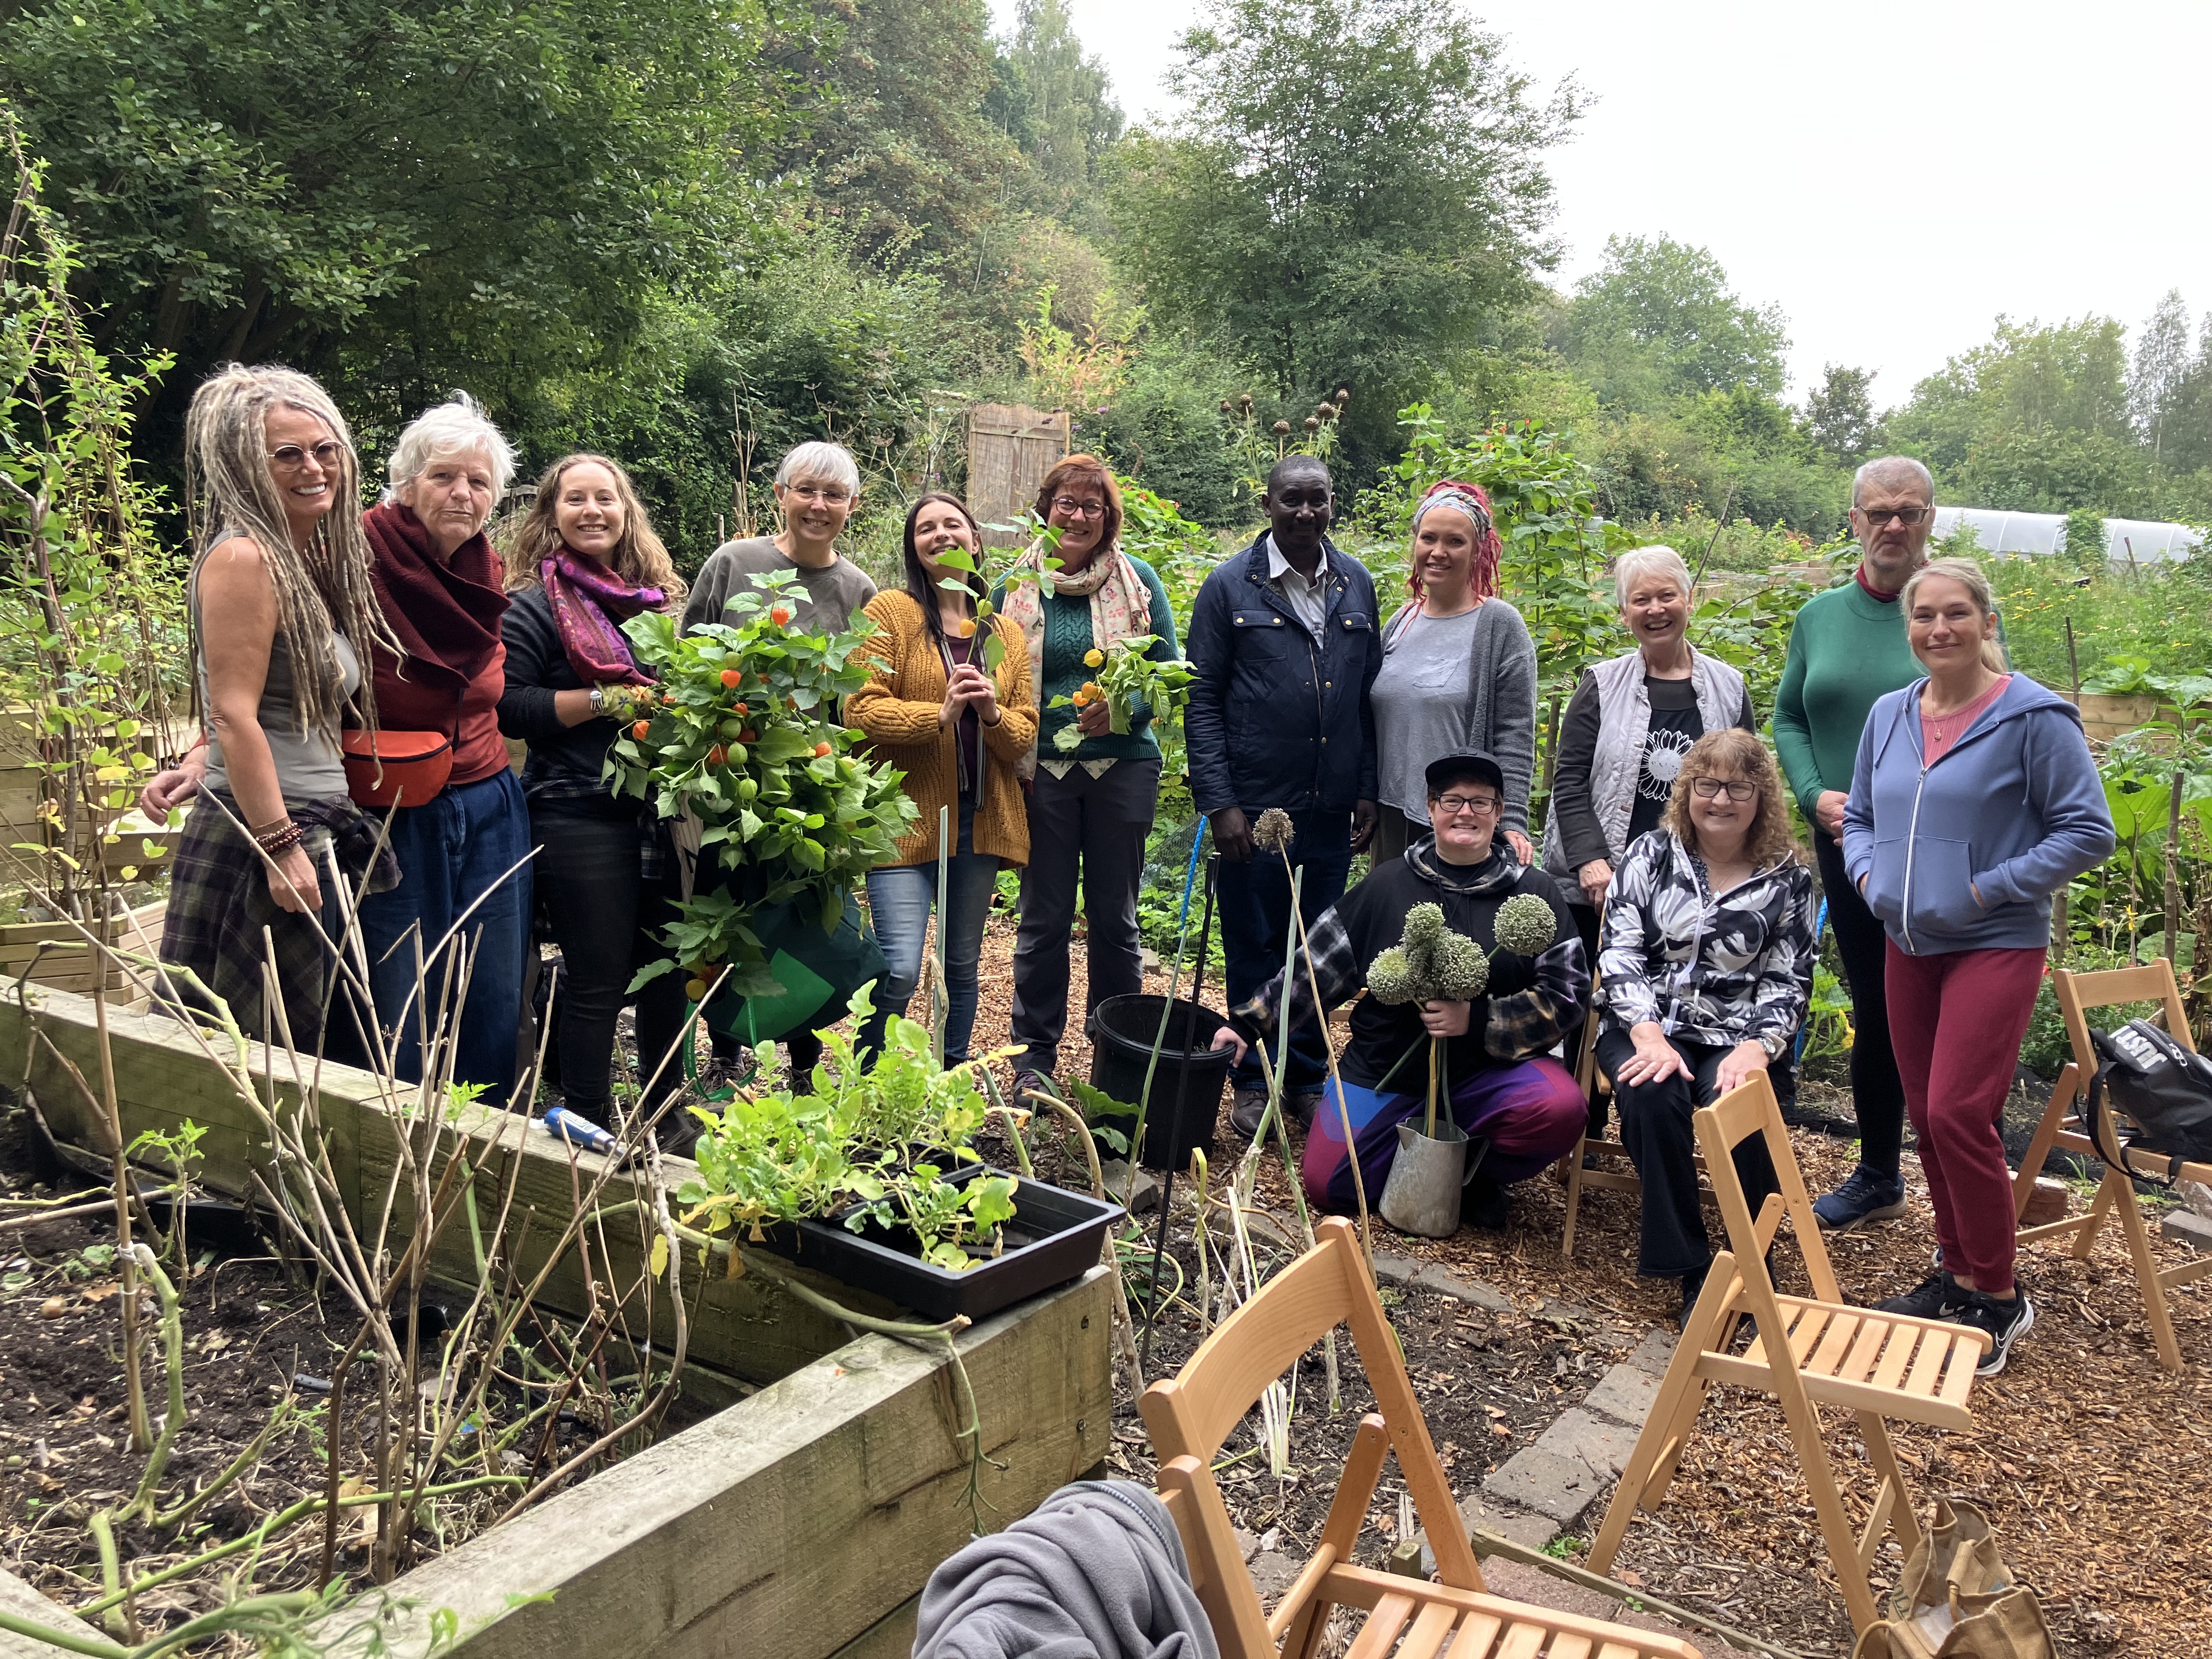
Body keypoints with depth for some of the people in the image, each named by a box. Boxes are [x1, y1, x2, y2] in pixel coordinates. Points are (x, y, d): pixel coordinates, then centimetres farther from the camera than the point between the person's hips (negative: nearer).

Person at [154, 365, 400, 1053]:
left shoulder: (311, 563, 15)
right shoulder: (243, 558, -11)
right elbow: (234, 714, -17)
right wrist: (281, 846, -19)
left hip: (315, 834, 9)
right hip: (261, 835, -9)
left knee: (296, 1047, 13)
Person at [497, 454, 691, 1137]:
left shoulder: (660, 597, 14)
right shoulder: (534, 606, -4)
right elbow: (506, 707, -12)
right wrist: (605, 701, -17)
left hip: (663, 810, 6)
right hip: (581, 816, -6)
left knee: (667, 969, 14)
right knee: (597, 981, 1)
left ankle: (665, 1111, 31)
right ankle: (590, 1132, 14)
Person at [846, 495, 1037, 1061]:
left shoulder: (1007, 635, 13)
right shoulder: (890, 612, 0)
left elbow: (1025, 733, 9)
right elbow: (860, 709, -10)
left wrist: (993, 713, -12)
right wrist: (939, 714, -21)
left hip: (980, 818, 5)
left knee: (963, 966, 14)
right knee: (900, 970, -12)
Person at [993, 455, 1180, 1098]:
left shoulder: (1137, 579, 3)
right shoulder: (1014, 587, 4)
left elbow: (1168, 667, 3)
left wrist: (1122, 708, -15)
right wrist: (1011, 754, -4)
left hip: (1122, 764, 0)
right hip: (1042, 770, 0)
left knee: (1114, 915, 9)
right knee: (1044, 917, 5)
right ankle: (1034, 1058, 18)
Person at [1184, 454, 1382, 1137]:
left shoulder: (1357, 585, 9)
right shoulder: (1230, 586, -2)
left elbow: (1369, 692, 12)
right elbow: (1202, 700, -3)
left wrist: (1368, 790, 6)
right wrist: (1219, 801, -10)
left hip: (1331, 808, 3)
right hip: (1253, 804, -3)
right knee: (1254, 948, 8)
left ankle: (1308, 1076, 27)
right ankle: (1253, 1082, 22)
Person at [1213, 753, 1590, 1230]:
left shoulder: (1535, 894, 1)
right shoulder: (1387, 883, 4)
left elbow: (1567, 995, -5)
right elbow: (1318, 965, 8)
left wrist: (1478, 1021, -18)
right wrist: (1249, 1024, 5)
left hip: (1487, 1071, -1)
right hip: (1384, 1070, 1)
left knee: (1561, 1108, -30)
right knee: (1327, 1184, -14)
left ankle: (1474, 1171, 1)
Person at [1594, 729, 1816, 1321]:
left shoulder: (1788, 880, 8)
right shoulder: (1650, 855, 7)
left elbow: (1787, 983, 3)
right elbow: (1619, 954, -1)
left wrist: (1756, 1048, -16)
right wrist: (1648, 1035, -16)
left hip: (1735, 1035, 0)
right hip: (1647, 1024, 0)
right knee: (1653, 1096, -33)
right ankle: (1687, 1264, -20)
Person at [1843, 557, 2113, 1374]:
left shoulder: (2034, 718, -10)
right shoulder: (1889, 715, 7)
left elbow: (2087, 831, -9)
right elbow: (1859, 815, 18)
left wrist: (1989, 888, -15)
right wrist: (1868, 874, -1)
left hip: (1995, 947, -6)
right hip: (1908, 943, 6)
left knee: (1957, 1115, -11)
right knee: (1926, 1116, 11)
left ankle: (1998, 1298, 6)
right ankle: (1957, 1272, 28)